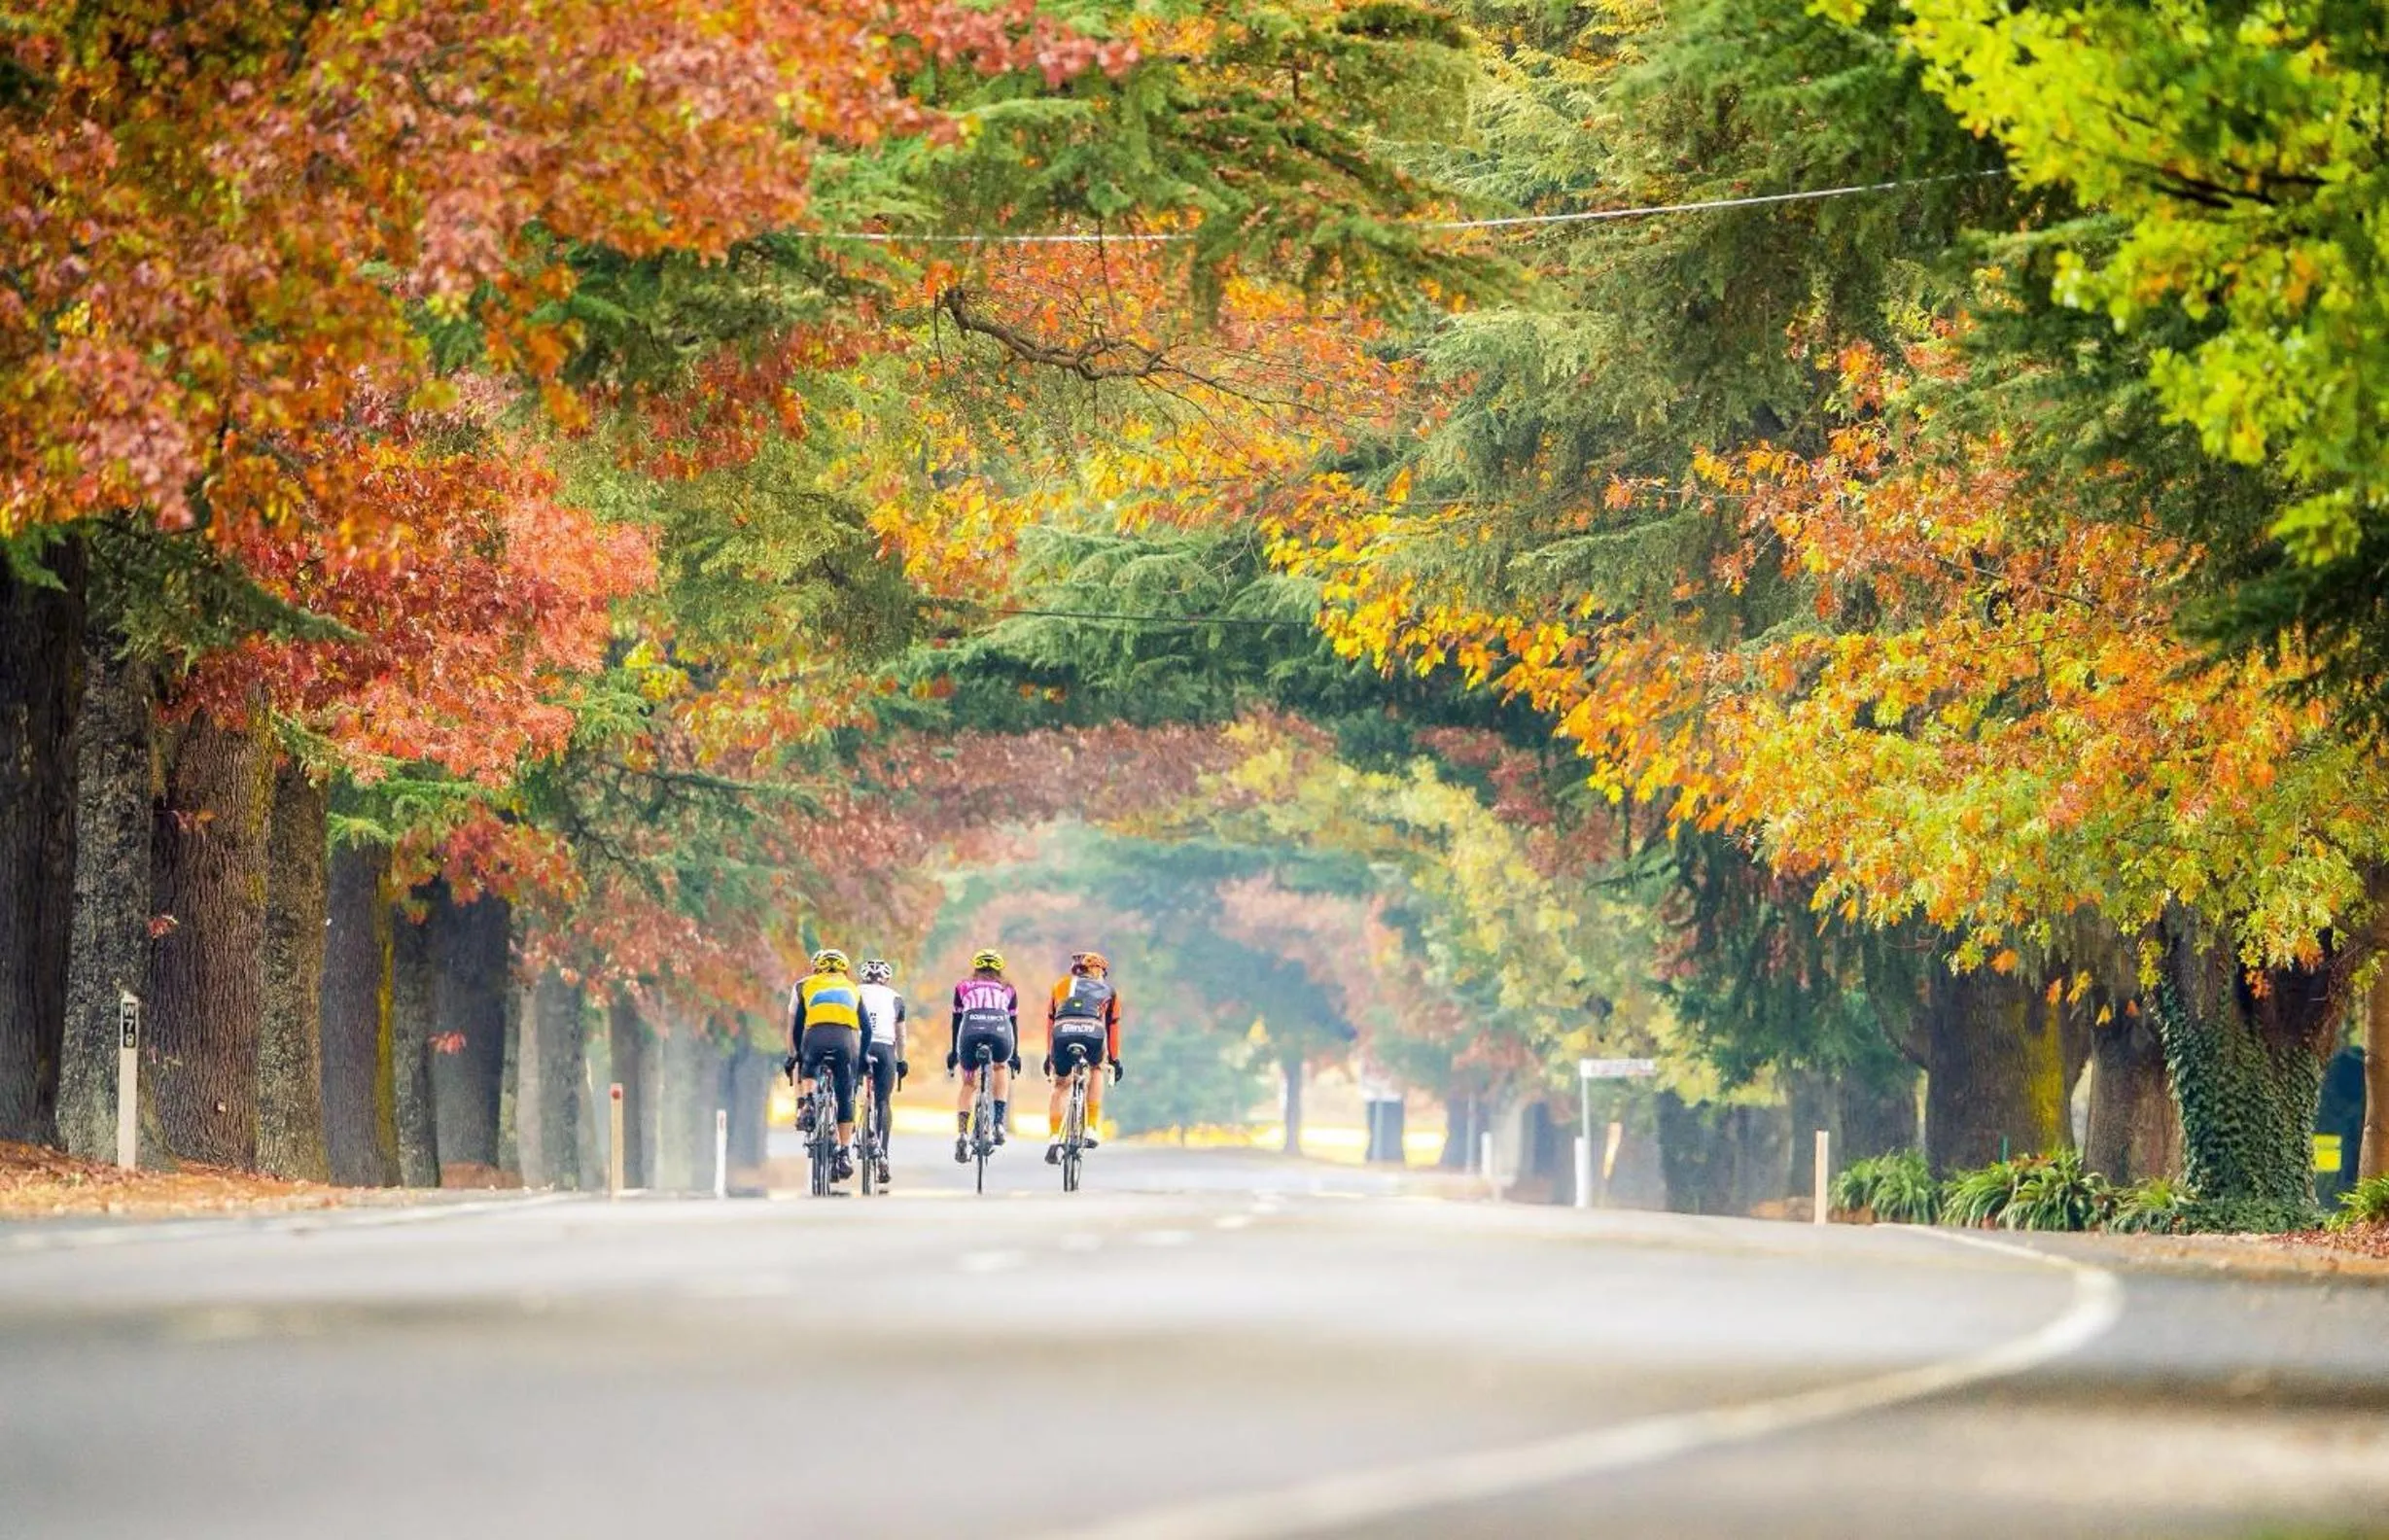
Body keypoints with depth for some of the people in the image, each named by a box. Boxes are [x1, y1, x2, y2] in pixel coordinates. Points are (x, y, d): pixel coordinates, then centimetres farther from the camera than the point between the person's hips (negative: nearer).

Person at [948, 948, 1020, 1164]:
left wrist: (953, 1053, 40)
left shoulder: (963, 987, 29)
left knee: (968, 1084, 20)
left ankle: (961, 1133, 2)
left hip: (971, 1032, -1)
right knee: (1001, 1067, 33)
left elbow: (957, 1022, 31)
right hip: (999, 1031, 1)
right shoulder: (1008, 990, 30)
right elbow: (1013, 1023, 32)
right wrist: (1015, 1055, 41)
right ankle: (999, 1123, 20)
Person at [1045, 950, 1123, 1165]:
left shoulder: (1061, 984, 33)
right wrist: (1114, 1059, 44)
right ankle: (1091, 1130, 22)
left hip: (1062, 1033, 0)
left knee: (1060, 1086, 22)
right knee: (1096, 1070, 32)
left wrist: (1049, 1056, 44)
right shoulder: (1108, 991, 31)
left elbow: (1050, 1021, 36)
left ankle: (1054, 1140, 8)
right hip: (1093, 1033, 0)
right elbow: (1112, 1026, 35)